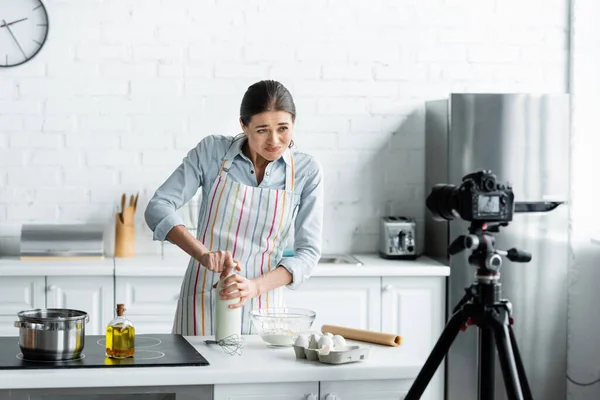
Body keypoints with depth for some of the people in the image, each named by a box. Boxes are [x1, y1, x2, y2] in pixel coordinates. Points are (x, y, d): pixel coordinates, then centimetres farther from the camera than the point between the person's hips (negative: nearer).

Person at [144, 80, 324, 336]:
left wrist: (255, 286, -23)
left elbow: (308, 251, -7)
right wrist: (203, 254, -29)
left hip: (263, 306, 1)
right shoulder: (212, 151, -7)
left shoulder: (307, 171, -6)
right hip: (203, 302, 0)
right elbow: (158, 208, -13)